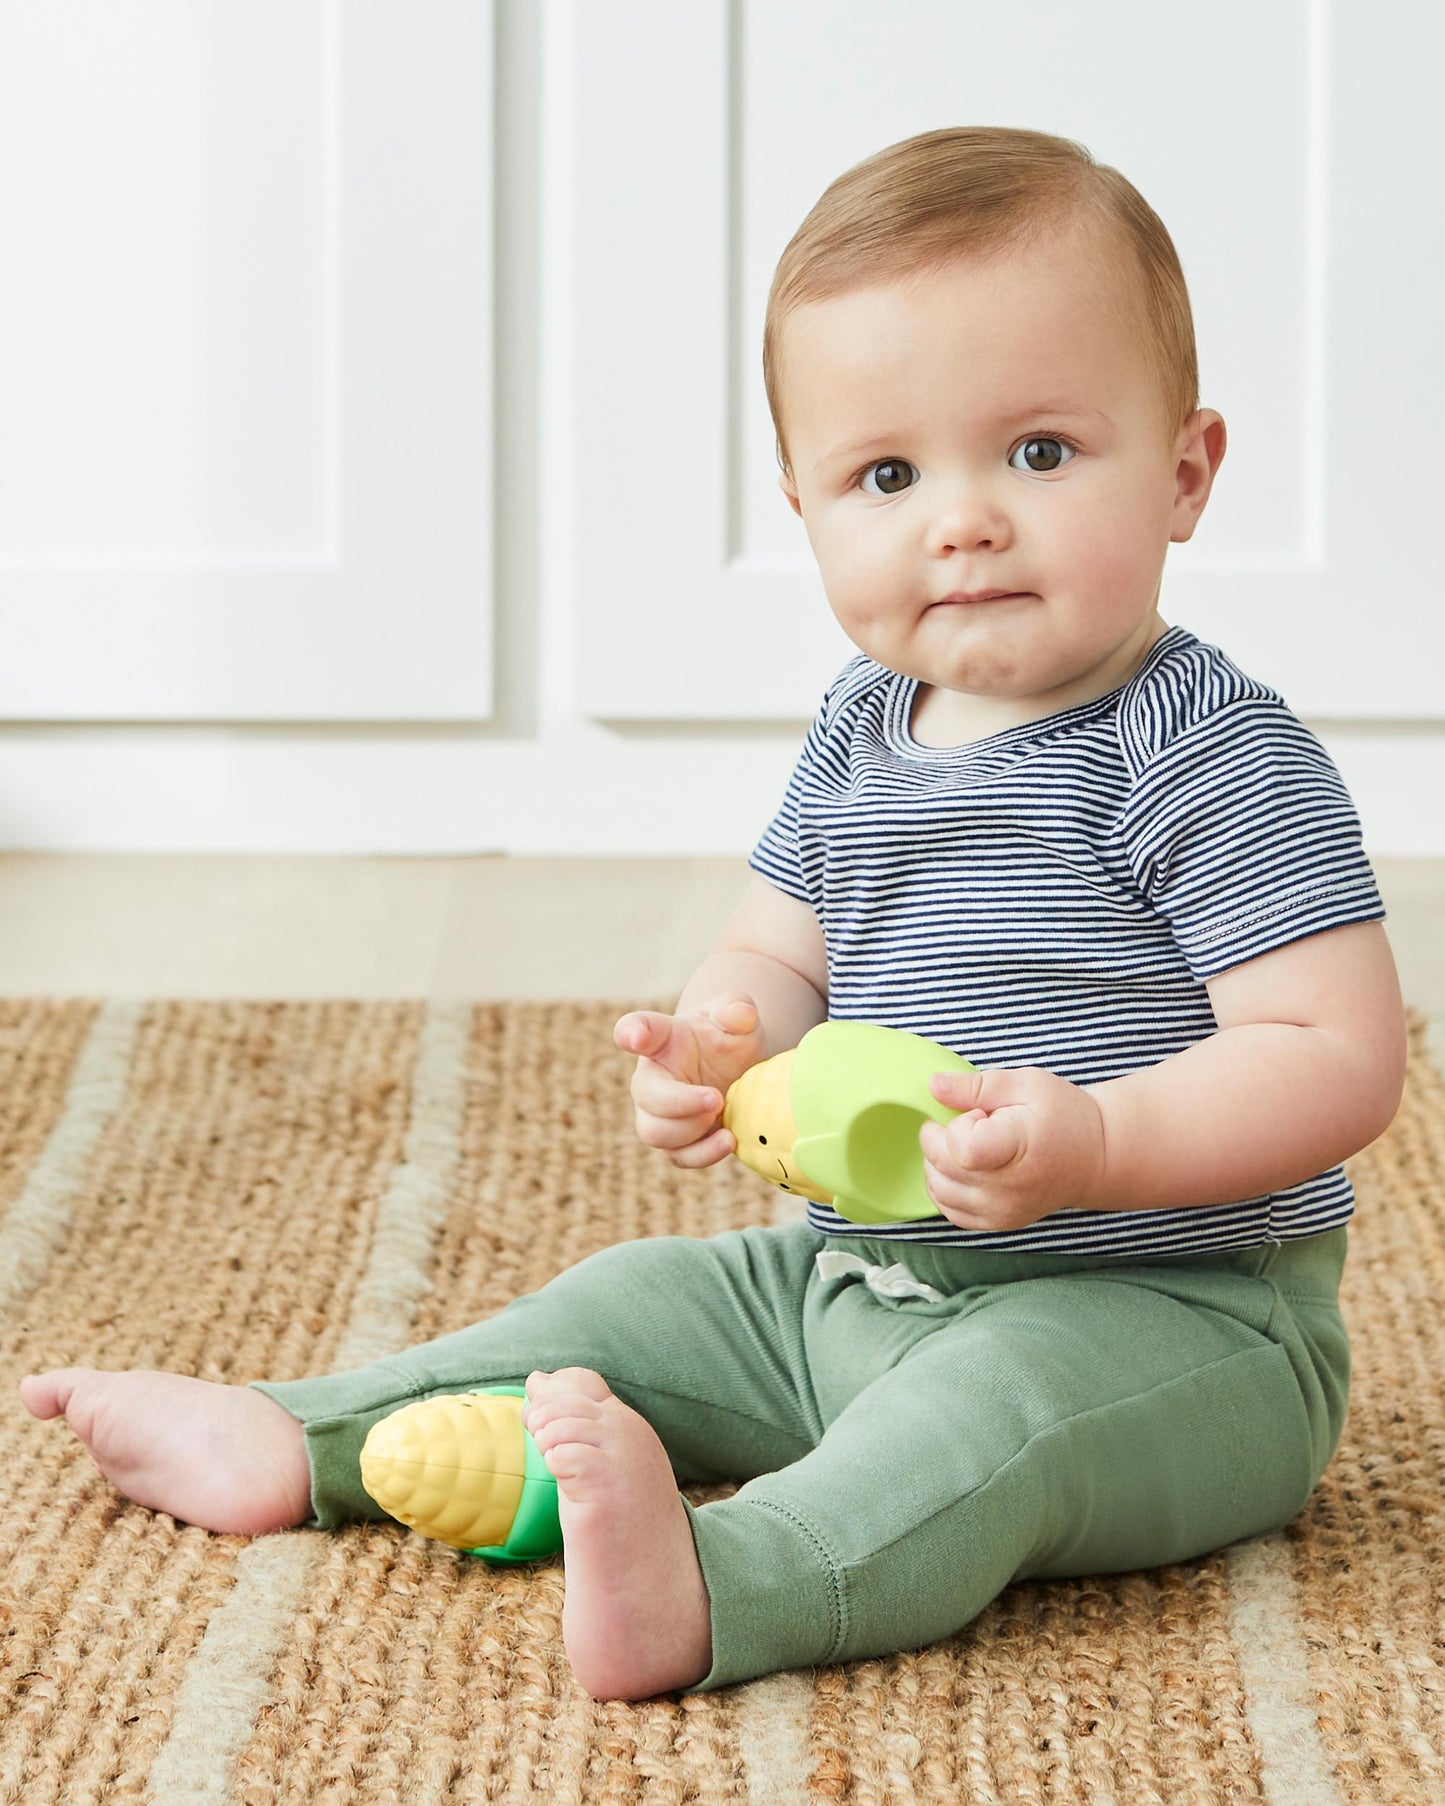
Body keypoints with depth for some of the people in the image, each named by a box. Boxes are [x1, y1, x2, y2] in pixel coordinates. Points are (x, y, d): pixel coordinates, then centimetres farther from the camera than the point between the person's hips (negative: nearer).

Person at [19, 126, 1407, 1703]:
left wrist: (1090, 1143, -36)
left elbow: (1340, 1060, -23)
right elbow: (776, 955, 15)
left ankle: (713, 1585, -58)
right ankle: (296, 1442, 21)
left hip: (1166, 1307, -8)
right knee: (641, 1301, 13)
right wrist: (723, 1041, -10)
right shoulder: (861, 737, 6)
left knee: (1003, 1401, -36)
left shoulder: (1212, 754, -18)